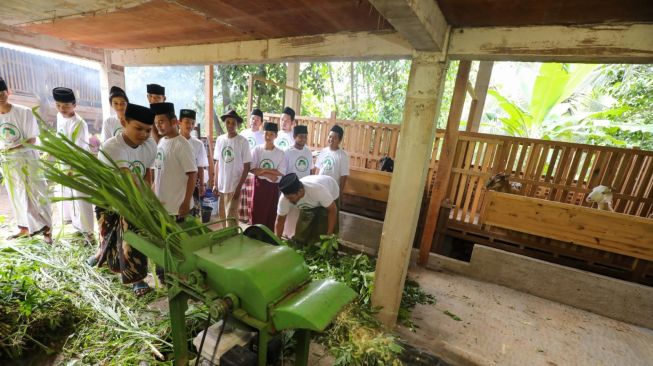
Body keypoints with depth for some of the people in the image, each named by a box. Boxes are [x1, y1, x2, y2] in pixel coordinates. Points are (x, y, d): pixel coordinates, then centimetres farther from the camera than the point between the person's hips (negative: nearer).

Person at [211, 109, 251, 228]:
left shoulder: (243, 141, -10)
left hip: (234, 187, -5)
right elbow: (217, 163, 10)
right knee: (222, 216, 15)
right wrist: (215, 184, 7)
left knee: (231, 217, -2)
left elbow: (247, 167, -9)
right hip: (221, 186, 5)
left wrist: (239, 187, -13)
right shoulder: (220, 139, 3)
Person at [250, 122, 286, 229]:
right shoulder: (257, 150, -3)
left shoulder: (280, 153, -4)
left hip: (273, 186, 0)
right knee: (257, 212, 6)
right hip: (259, 185, 0)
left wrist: (263, 170, -15)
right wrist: (269, 175, -16)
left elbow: (281, 172, -10)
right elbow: (252, 169, -9)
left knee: (271, 212, 10)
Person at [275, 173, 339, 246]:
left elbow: (332, 210, -30)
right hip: (309, 204, 4)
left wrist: (329, 235, -28)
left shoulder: (317, 190, -45)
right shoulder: (284, 199, -31)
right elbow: (279, 221, -17)